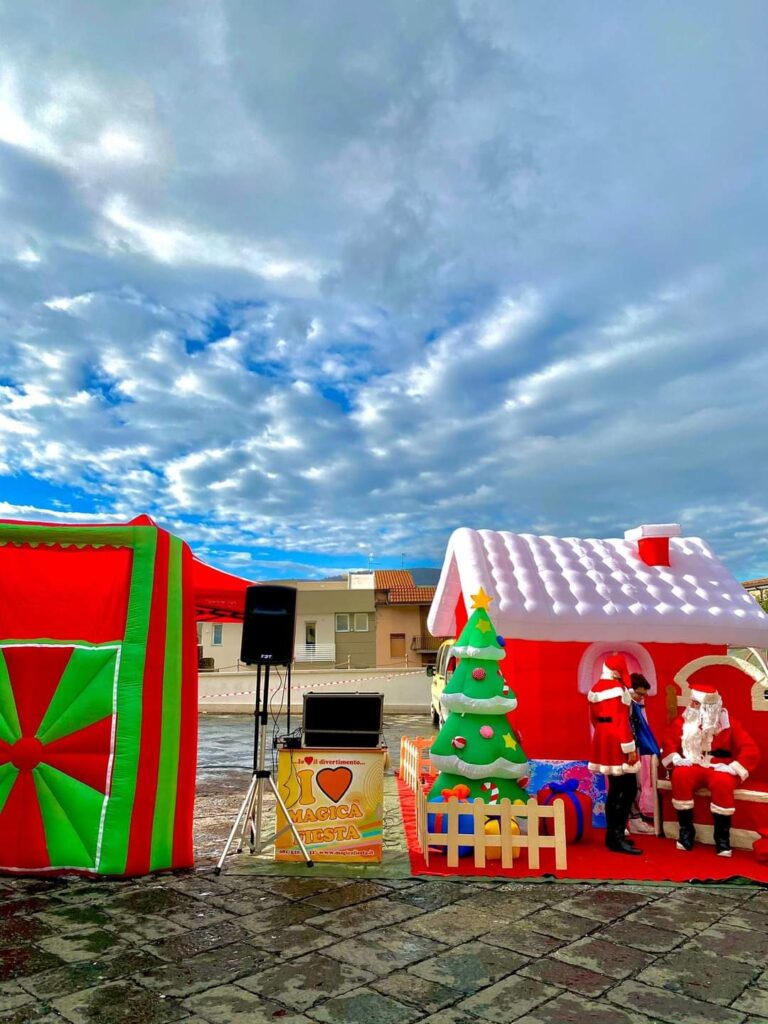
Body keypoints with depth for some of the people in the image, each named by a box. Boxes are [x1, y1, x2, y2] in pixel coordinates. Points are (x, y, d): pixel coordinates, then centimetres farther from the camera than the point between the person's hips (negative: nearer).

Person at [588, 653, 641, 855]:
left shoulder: (595, 689, 12)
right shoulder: (618, 688, -14)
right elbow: (621, 721, -19)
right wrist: (630, 748, -17)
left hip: (602, 739, 9)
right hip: (616, 742, -9)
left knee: (615, 789, 15)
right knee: (629, 789, -5)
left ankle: (613, 834, 19)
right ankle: (617, 836, -8)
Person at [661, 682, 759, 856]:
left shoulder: (728, 723, -1)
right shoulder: (683, 720, 6)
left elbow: (751, 750, -6)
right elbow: (669, 742, 6)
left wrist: (733, 768, -19)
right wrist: (676, 759, -13)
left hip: (720, 769, -2)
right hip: (693, 767, 2)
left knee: (721, 783, -36)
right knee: (680, 776, -31)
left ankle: (722, 835, -18)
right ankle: (686, 829, -17)